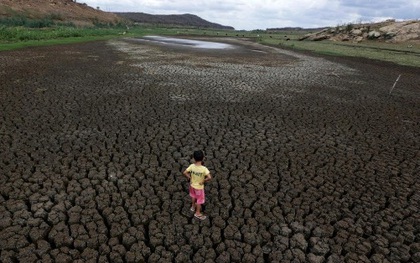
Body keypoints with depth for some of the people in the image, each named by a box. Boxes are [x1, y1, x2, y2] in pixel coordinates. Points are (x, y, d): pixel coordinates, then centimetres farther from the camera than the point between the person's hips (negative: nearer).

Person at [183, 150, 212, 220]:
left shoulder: (192, 166, -20)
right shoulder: (204, 168, -31)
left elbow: (184, 173, -18)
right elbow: (209, 177, -39)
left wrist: (190, 178, -4)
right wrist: (203, 181, -22)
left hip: (192, 185, 4)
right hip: (199, 187, -4)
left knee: (193, 196, 32)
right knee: (199, 200, 19)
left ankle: (193, 207, 56)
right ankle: (198, 213, 37)